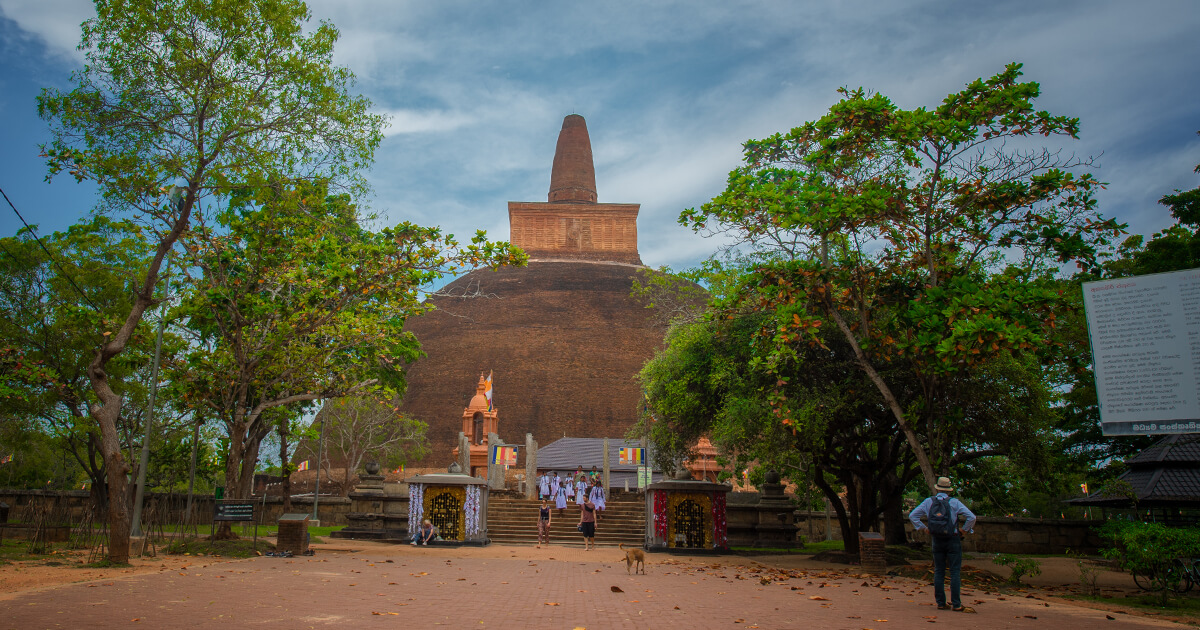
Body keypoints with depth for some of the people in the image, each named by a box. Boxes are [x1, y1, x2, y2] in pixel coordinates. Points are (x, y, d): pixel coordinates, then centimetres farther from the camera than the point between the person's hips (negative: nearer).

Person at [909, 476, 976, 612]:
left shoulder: (929, 502, 2)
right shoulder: (954, 503, -7)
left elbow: (912, 515, 4)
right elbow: (971, 517, -13)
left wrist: (922, 528, 10)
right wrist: (965, 529, 2)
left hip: (937, 541, 3)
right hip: (953, 541, -3)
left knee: (939, 572, 8)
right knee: (955, 572, 0)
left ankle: (941, 603, 8)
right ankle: (956, 604, -3)